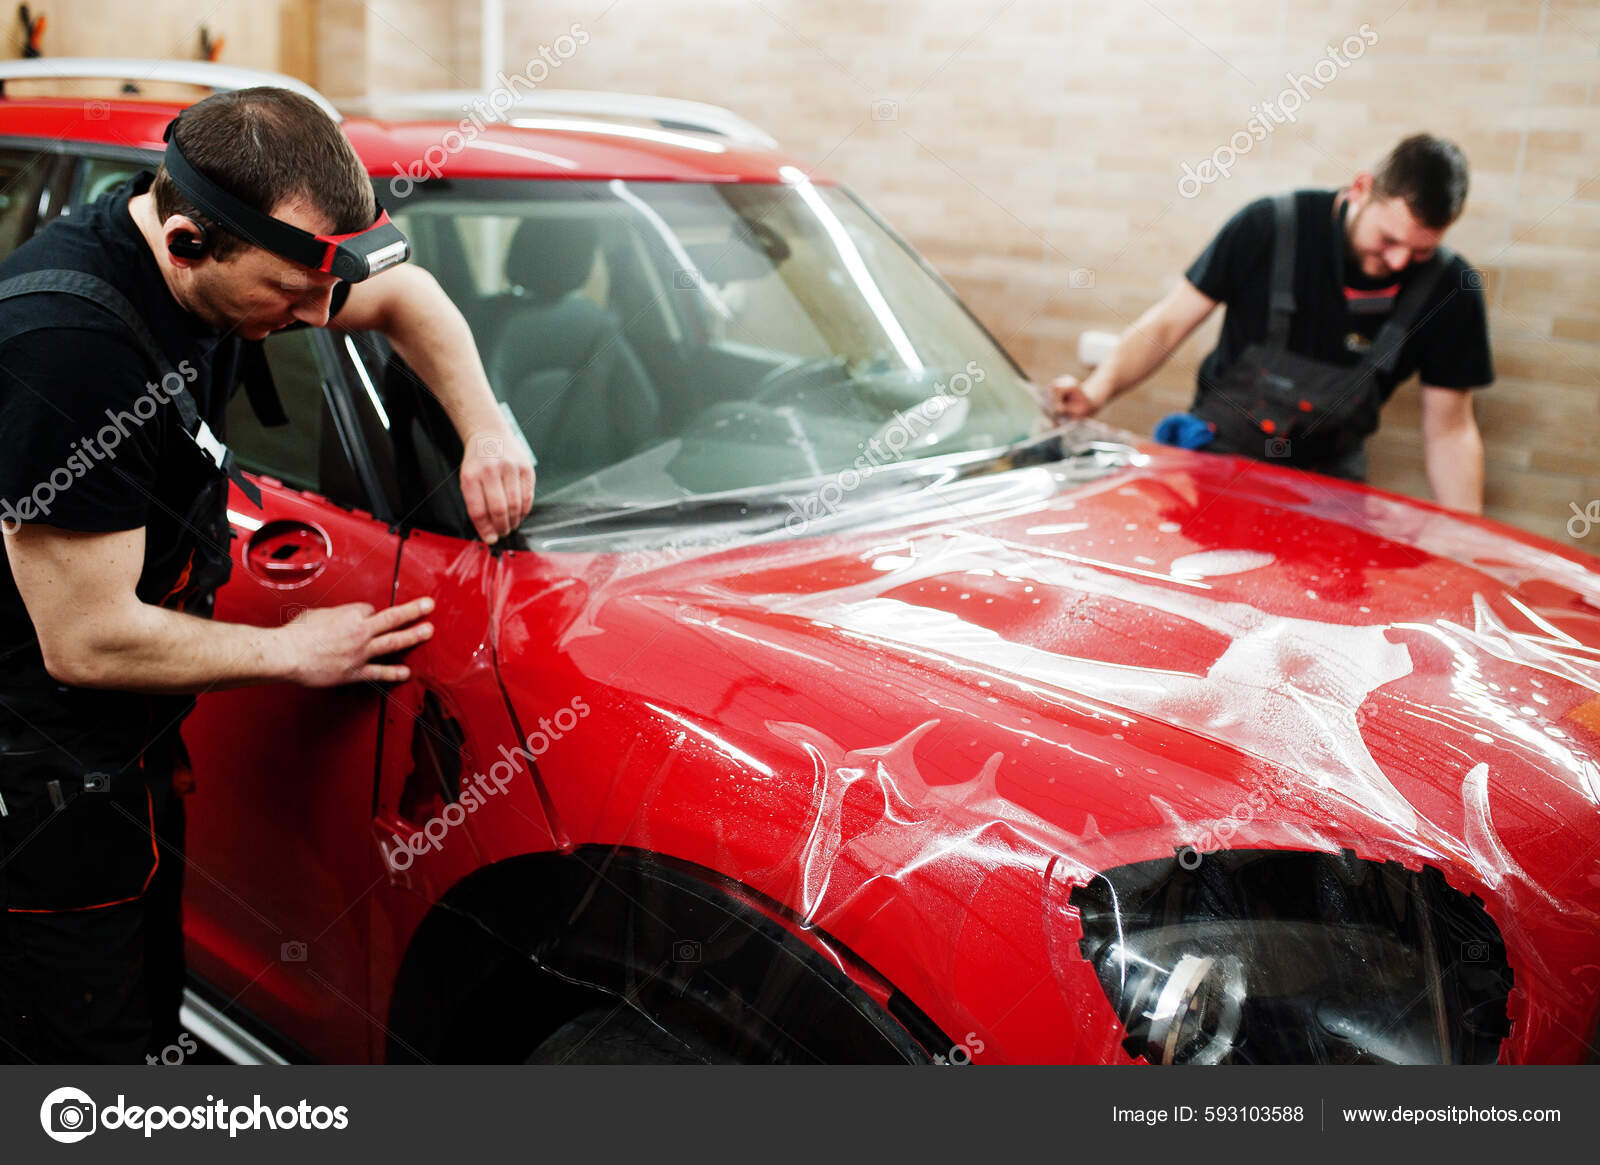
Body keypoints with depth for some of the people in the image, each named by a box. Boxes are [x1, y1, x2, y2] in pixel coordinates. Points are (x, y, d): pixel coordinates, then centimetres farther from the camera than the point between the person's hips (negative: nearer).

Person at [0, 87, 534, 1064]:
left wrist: (486, 426, -3)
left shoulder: (232, 253, -5)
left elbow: (406, 295, 13)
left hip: (130, 750, 9)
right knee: (83, 1045, 4)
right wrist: (291, 652, -14)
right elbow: (87, 641, -27)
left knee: (145, 1022, 21)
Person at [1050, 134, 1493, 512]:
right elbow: (1168, 323, -7)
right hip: (1219, 452, -1)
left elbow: (1449, 430, -2)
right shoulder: (1270, 227, -13)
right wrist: (1094, 393, -22)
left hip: (1327, 476, 2)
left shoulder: (1448, 288, -9)